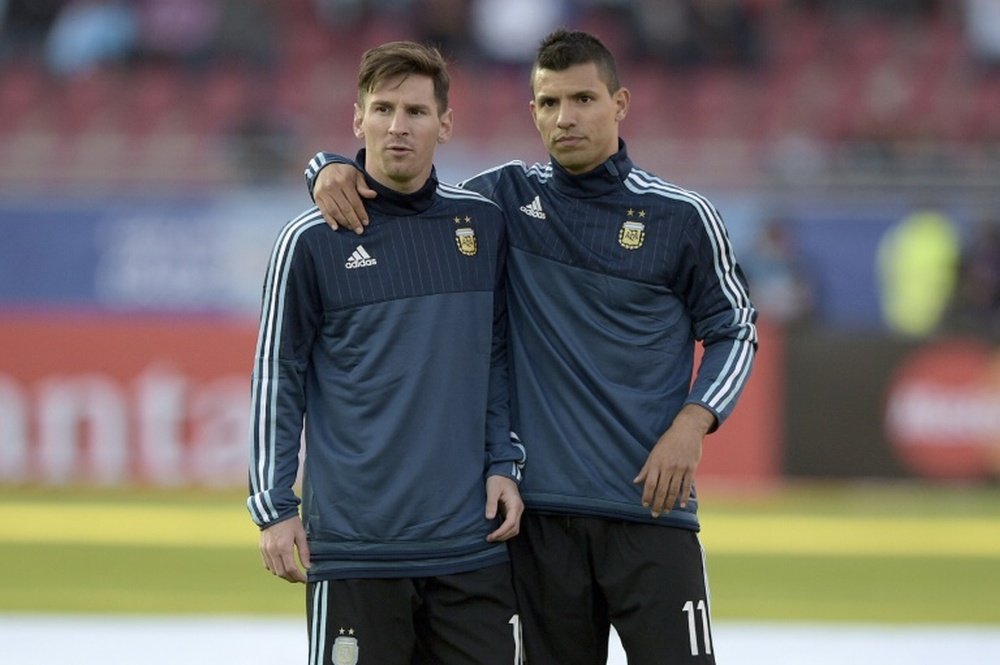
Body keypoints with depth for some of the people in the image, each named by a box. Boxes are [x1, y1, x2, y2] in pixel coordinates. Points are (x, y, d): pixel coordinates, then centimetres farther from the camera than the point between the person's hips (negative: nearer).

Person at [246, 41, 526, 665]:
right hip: (354, 543, -3)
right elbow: (278, 375, 1)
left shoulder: (483, 224, 7)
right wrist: (274, 507, -2)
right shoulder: (313, 240, -2)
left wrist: (504, 465, 6)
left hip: (471, 542, 3)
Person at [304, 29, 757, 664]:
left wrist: (692, 424, -5)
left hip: (650, 505, -2)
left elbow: (734, 330, 10)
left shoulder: (682, 216, 2)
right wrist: (332, 171, -6)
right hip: (543, 511, 2)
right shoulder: (508, 196, 7)